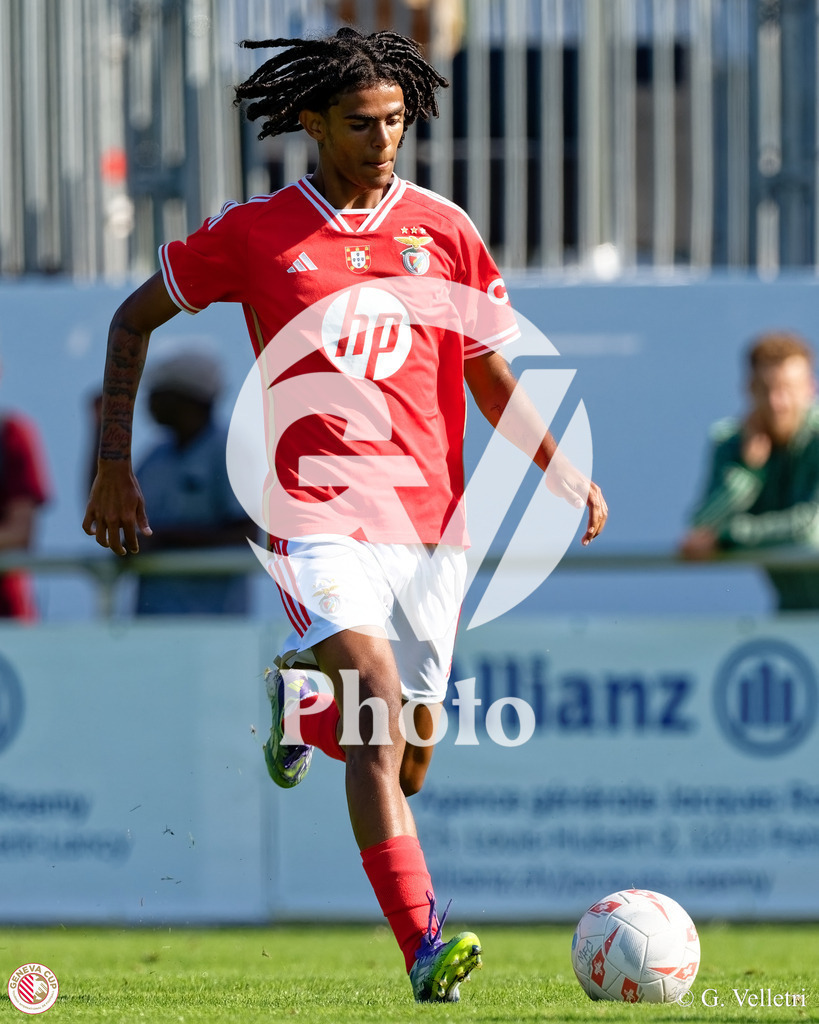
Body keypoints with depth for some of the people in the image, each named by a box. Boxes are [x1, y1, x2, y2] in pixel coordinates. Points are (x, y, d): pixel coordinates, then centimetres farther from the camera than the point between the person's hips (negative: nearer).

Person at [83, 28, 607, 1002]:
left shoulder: (443, 230, 8)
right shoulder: (252, 233, 2)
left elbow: (494, 380, 15)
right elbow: (135, 318, 14)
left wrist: (560, 470, -2)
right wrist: (113, 464, 9)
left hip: (430, 518, 4)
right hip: (318, 515, -4)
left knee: (405, 767, 8)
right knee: (382, 707, -26)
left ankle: (299, 691, 42)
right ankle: (424, 948, -31)